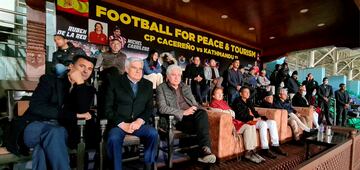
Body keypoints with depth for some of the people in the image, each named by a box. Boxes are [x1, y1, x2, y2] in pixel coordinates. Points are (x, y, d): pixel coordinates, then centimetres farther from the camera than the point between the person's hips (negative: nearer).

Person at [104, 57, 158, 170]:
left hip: (139, 123, 3)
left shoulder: (148, 84, 11)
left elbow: (149, 107, 7)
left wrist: (140, 121, -12)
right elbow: (108, 108, -3)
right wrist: (122, 124, -14)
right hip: (118, 123, -2)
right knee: (114, 138, -30)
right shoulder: (115, 81, 2)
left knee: (153, 133, -23)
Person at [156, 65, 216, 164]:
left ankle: (204, 150, -34)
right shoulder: (161, 88, 4)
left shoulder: (186, 87, 22)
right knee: (202, 125, -31)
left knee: (202, 113, -30)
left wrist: (195, 108, -4)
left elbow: (195, 103, 22)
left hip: (192, 115, 5)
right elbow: (162, 108, -11)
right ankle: (205, 150, -20)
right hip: (177, 119, -5)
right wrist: (183, 112, -16)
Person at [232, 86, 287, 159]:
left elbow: (254, 112, 21)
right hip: (246, 121, -9)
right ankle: (265, 149, -27)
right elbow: (240, 115, -13)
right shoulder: (238, 101, 0)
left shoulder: (248, 102, 26)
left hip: (253, 120, 9)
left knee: (272, 122, -4)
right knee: (263, 123, -30)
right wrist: (252, 118, -18)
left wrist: (259, 117, 0)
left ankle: (275, 145, -4)